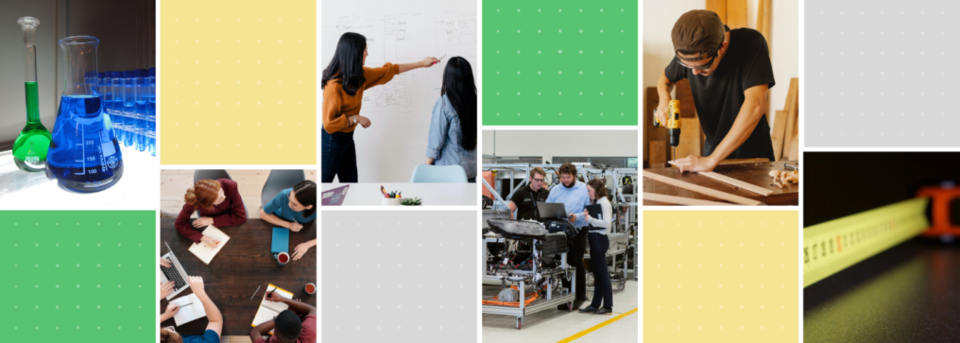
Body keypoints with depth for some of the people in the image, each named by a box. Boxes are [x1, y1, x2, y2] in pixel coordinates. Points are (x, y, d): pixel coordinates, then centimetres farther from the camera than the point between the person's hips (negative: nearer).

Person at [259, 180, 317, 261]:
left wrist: (307, 245, -39)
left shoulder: (317, 208, -39)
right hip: (279, 222, -2)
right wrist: (288, 225, -31)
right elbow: (263, 214, -21)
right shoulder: (284, 195, -39)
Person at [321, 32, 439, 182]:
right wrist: (356, 119, -18)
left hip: (347, 137, 8)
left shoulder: (359, 75, 2)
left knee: (350, 181, 10)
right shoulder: (334, 85, -25)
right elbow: (329, 122, -26)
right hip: (331, 140, -8)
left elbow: (388, 71, 15)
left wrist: (421, 64, 20)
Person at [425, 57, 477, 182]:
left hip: (448, 171, -5)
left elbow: (436, 141, -14)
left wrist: (427, 166, 0)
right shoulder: (474, 101, -3)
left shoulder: (443, 104, -17)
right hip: (471, 170, 5)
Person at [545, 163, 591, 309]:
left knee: (576, 263, -3)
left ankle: (580, 296, 7)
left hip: (577, 231, -4)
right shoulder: (555, 190, 13)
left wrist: (576, 217, -21)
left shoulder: (584, 190, 0)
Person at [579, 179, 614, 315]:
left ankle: (607, 306, 1)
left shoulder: (604, 203, -11)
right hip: (594, 239, 9)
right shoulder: (594, 203, 15)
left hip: (600, 239, -9)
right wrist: (586, 216, -1)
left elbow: (606, 223, -20)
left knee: (602, 273, -4)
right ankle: (595, 304, 17)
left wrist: (590, 219, -20)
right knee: (596, 272, 12)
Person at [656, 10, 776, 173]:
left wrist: (711, 160, -31)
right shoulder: (689, 52, -7)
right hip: (712, 149, 2)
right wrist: (664, 98, -9)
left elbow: (755, 106, -30)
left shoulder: (751, 43, -21)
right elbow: (666, 77, 15)